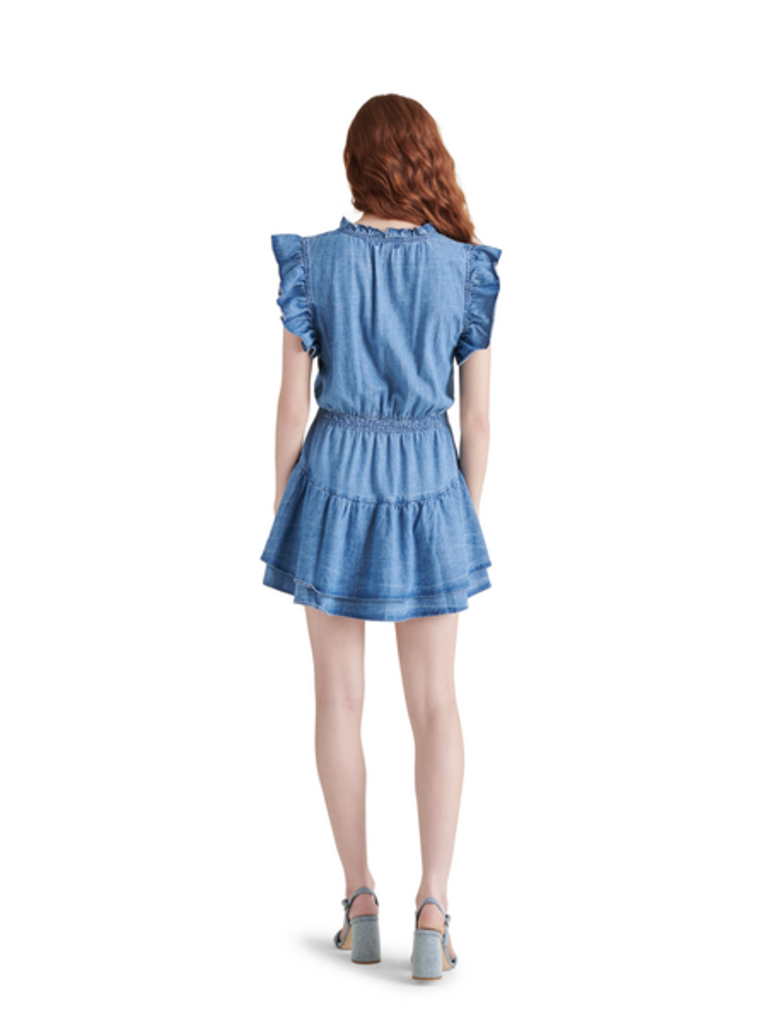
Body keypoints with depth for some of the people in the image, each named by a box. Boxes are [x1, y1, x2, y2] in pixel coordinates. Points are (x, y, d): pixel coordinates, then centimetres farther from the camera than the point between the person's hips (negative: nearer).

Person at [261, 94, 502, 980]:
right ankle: (432, 910, 0)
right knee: (434, 701, 7)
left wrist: (283, 509, 7)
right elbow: (478, 417, -1)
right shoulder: (465, 268, -4)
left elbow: (292, 401, -5)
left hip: (335, 475, 0)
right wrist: (467, 513, 11)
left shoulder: (314, 261, -6)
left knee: (340, 696, 10)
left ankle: (360, 906, 15)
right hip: (428, 482, 1)